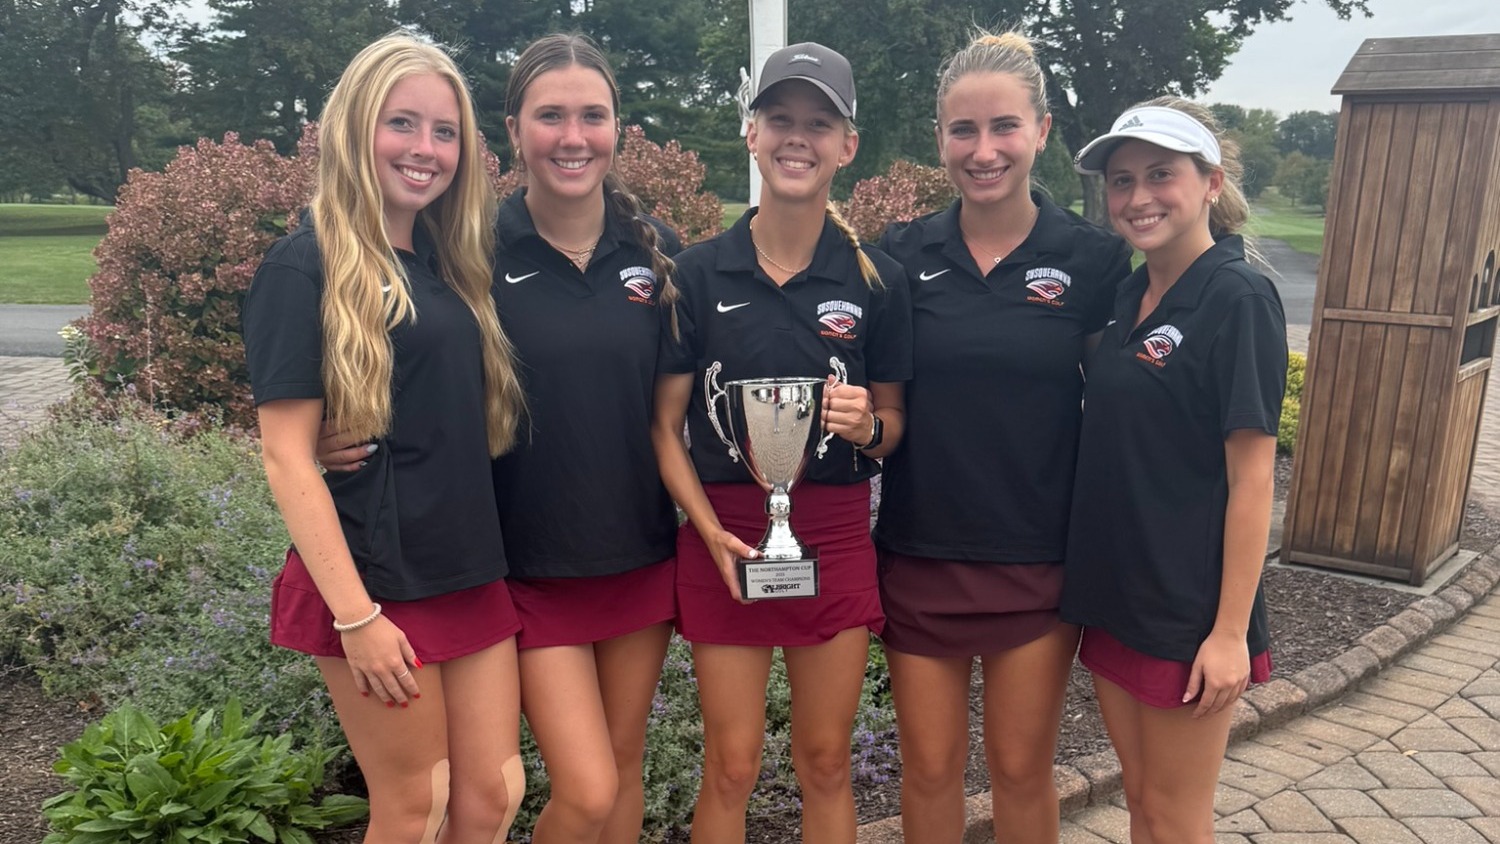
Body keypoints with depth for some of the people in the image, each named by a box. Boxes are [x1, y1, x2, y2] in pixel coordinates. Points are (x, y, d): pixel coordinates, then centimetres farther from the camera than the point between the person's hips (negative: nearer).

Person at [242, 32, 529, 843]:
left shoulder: (447, 263, 10)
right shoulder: (305, 267, -10)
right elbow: (286, 459, -14)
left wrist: (484, 560, 8)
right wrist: (357, 615, -17)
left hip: (471, 572, 7)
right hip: (375, 580, -6)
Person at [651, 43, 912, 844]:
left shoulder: (876, 279, 0)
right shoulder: (698, 272, -3)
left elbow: (893, 424, 8)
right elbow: (665, 425, -1)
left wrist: (867, 425, -15)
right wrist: (712, 531, -13)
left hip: (836, 532, 1)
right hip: (726, 531, -1)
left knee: (825, 761, 12)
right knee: (730, 768, 8)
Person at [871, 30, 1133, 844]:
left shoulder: (1094, 257, -5)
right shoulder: (901, 253, -1)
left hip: (1038, 561, -1)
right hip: (918, 556, 1)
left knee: (1021, 769, 14)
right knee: (929, 766, 14)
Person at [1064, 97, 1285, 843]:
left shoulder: (1237, 299, -14)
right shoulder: (1128, 297, 7)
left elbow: (1251, 478, -16)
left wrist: (1231, 631, -16)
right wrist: (1092, 579, 9)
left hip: (1187, 608, -6)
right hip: (1113, 592, 7)